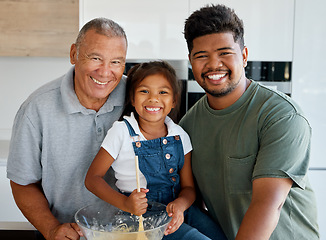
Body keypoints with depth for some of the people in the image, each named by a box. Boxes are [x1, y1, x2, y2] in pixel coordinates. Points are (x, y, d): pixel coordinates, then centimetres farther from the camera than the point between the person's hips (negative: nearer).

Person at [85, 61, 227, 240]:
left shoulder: (180, 136, 5)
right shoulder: (122, 132, -6)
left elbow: (188, 187, 6)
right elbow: (92, 178, -5)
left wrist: (180, 204, -18)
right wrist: (125, 203, -21)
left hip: (178, 211, 5)